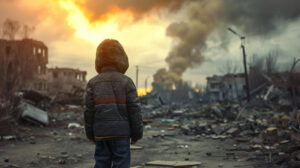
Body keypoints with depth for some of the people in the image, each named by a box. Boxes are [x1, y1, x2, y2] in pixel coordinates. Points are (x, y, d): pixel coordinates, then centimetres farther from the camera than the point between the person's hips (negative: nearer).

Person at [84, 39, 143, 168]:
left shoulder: (93, 83, 3)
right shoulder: (126, 82, -4)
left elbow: (88, 110, 4)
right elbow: (134, 109, -5)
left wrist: (90, 134, 13)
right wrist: (136, 133, 5)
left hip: (100, 133, 3)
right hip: (121, 132, -2)